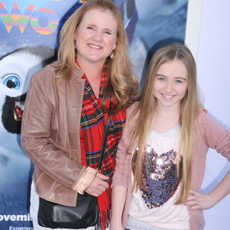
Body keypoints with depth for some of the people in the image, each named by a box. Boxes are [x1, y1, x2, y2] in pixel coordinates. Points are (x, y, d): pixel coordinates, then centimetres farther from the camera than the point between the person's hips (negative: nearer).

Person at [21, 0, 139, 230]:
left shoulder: (122, 84, -2)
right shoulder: (47, 80, -14)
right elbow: (33, 141, -15)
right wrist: (79, 177, -18)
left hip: (110, 195, 4)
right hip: (58, 198, -3)